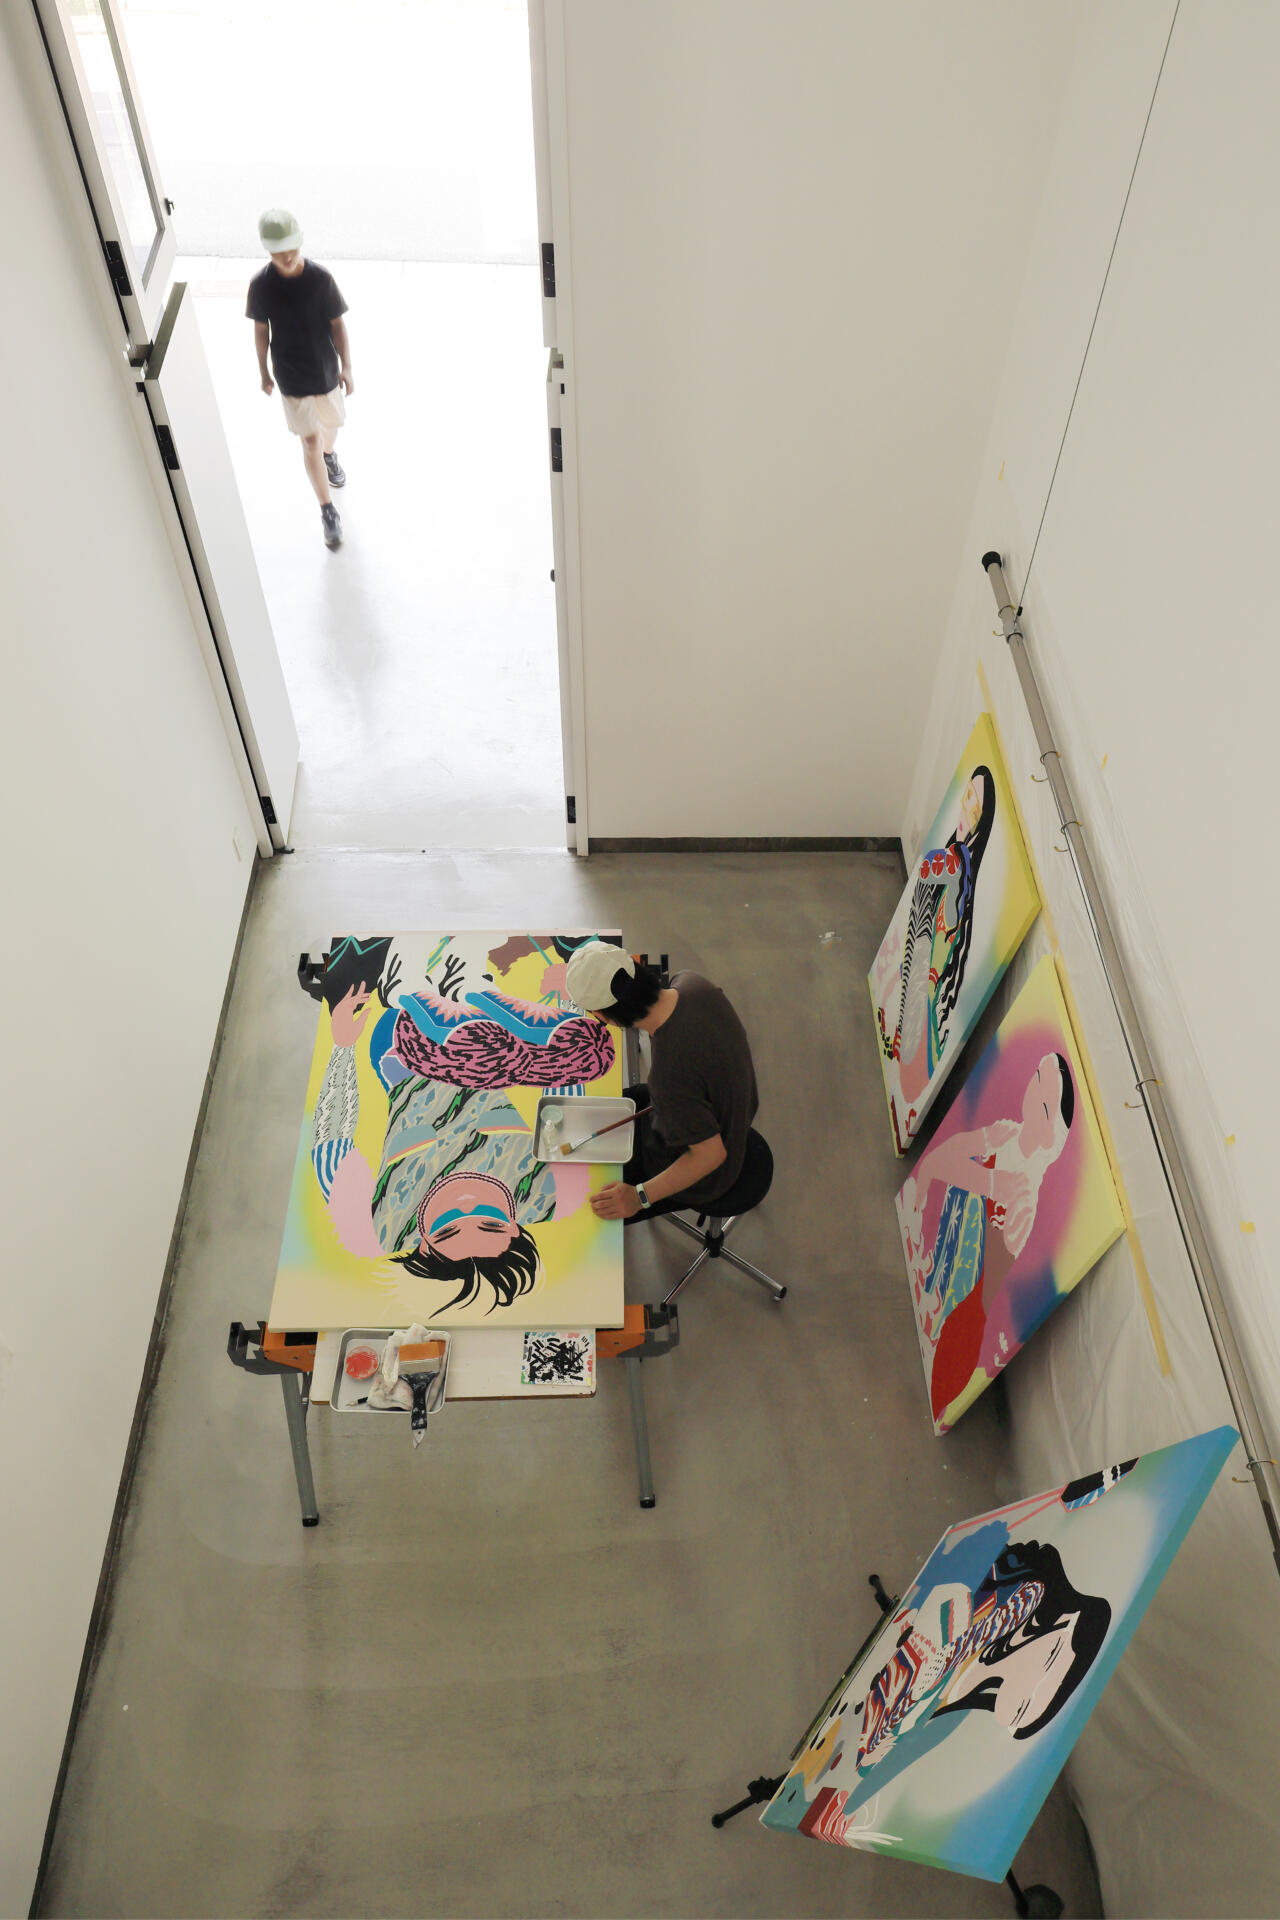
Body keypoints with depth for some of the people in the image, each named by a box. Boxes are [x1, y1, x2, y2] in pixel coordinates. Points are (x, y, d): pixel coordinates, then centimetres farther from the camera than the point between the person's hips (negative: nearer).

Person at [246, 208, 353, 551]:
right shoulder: (261, 285, -16)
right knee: (310, 442, 1)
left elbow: (338, 324, -6)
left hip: (326, 370, 2)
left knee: (330, 423, 25)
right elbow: (261, 330, -3)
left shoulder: (321, 277, -16)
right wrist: (264, 373, 5)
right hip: (291, 377, -2)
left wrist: (346, 367, -7)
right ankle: (328, 512, 12)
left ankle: (329, 456, 62)